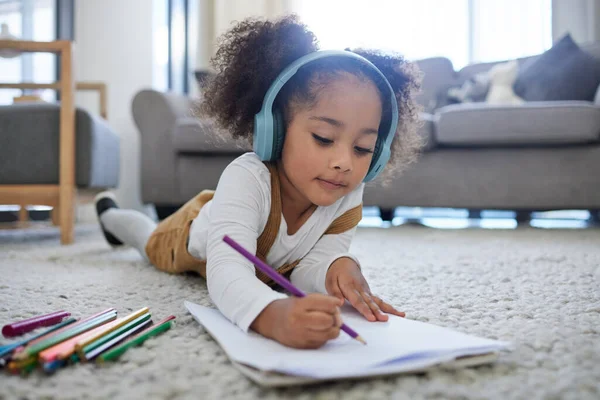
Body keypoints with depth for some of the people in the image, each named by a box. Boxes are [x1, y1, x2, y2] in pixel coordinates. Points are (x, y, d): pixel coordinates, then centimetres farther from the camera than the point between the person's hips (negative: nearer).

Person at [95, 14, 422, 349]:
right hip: (195, 231, -3)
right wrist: (274, 314, -83)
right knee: (155, 244, 29)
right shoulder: (246, 180, -50)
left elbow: (307, 266, -30)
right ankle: (112, 216, 62)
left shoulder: (349, 197, -34)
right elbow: (227, 273, -61)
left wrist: (338, 268, -54)